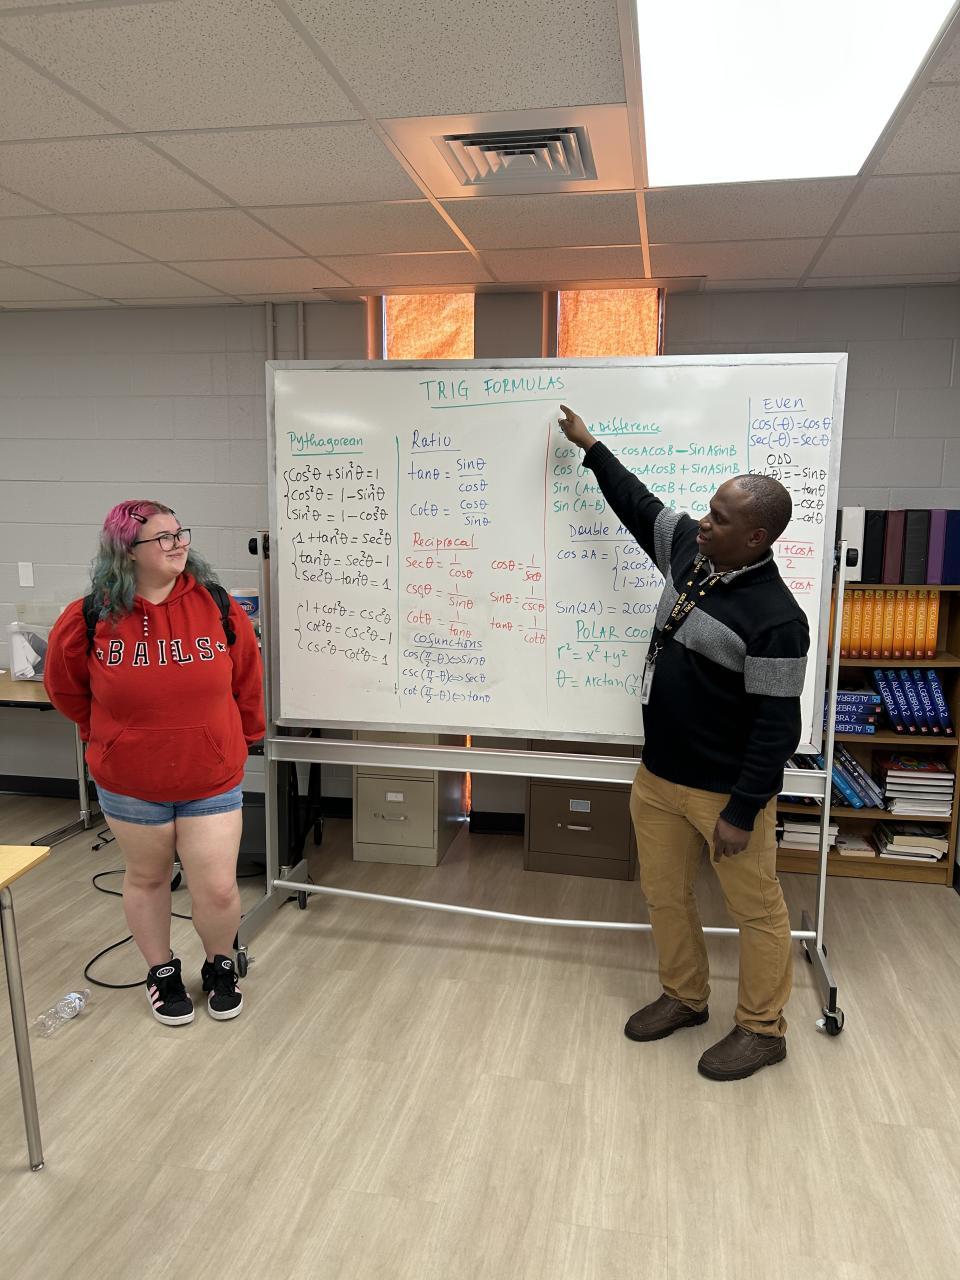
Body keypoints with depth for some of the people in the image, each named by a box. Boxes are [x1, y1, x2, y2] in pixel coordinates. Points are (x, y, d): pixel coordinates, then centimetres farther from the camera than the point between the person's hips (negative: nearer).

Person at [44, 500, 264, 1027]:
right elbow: (65, 688, 7)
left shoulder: (218, 607, -10)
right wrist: (108, 736, 13)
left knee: (218, 889, 2)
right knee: (147, 878, 18)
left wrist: (241, 736, 11)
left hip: (212, 779, 0)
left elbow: (247, 683, 4)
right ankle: (162, 972, 41)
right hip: (130, 782, 0)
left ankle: (220, 967, 32)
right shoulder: (90, 619, -11)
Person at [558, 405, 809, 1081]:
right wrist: (590, 446, 22)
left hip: (727, 791, -8)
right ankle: (685, 997, 41)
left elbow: (776, 729, -20)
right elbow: (640, 505, 16)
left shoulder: (775, 619, -23)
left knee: (757, 909, 12)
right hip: (658, 776, 8)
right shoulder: (691, 552, -1)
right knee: (665, 895, 20)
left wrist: (742, 813, -18)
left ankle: (762, 1029, 31)